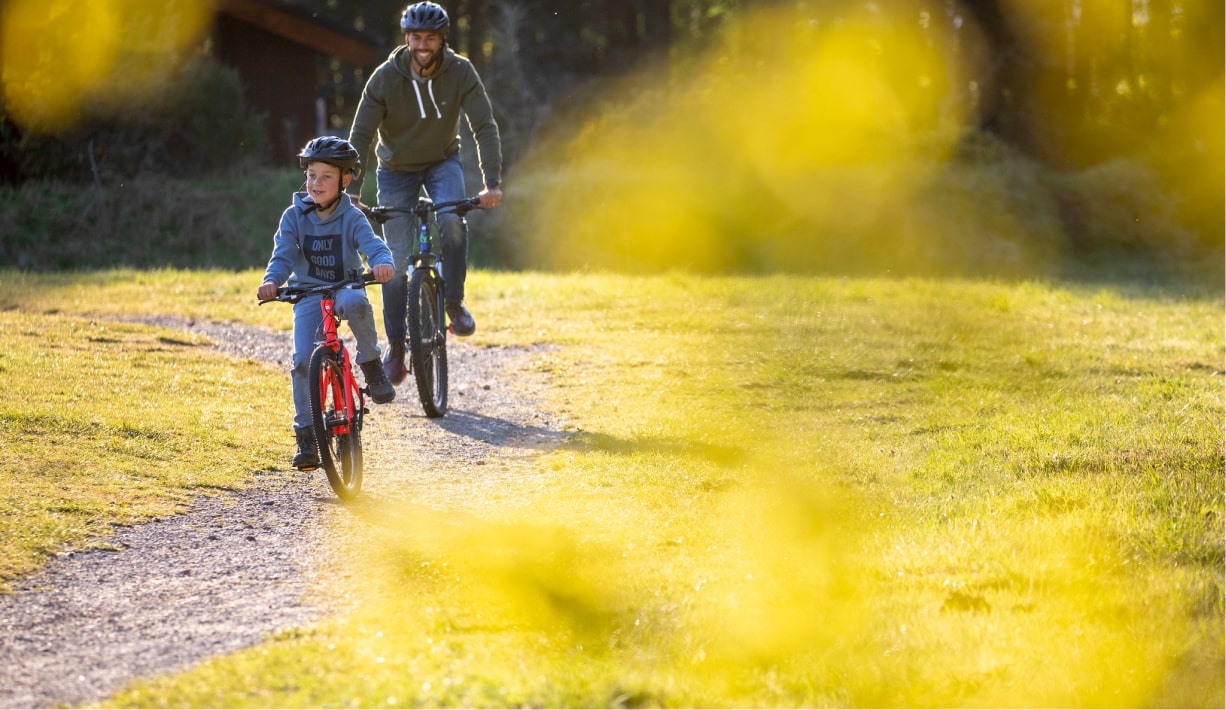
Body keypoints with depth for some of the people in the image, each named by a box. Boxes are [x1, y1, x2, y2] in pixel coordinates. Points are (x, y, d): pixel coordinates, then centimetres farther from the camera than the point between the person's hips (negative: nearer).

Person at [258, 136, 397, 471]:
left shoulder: (351, 217, -4)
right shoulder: (294, 216, 0)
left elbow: (372, 243, -18)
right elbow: (283, 255, -7)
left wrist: (382, 262, -42)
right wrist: (272, 280, -28)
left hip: (345, 288, -1)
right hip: (307, 294, 2)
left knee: (356, 302, -39)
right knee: (303, 360, -15)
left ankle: (371, 365, -15)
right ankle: (306, 434, -5)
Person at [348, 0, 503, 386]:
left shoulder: (461, 73, -20)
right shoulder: (386, 77, -21)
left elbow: (485, 127, -23)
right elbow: (361, 135, -21)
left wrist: (493, 183, -35)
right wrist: (352, 193, -31)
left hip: (442, 161, 0)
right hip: (396, 169, 0)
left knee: (452, 218, -32)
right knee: (396, 260, -3)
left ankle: (454, 302, -14)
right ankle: (395, 347, 10)